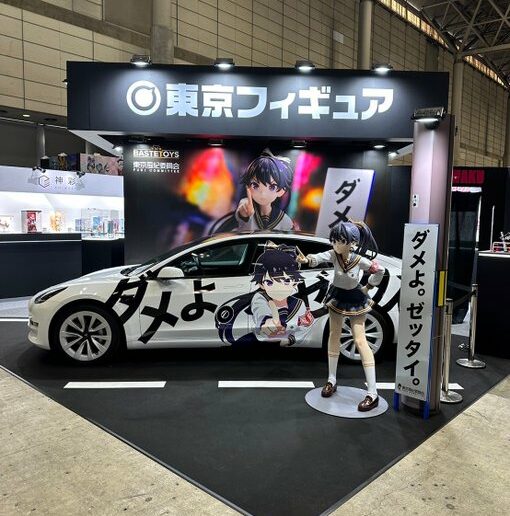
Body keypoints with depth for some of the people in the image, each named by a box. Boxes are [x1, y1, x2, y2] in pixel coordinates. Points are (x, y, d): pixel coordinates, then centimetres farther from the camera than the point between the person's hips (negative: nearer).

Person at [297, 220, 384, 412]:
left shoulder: (360, 260, -26)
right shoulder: (333, 254, -21)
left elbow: (379, 271, -8)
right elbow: (319, 257, -44)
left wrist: (368, 288, -3)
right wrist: (307, 259, -65)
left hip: (355, 299, -4)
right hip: (337, 297, 4)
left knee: (360, 341, -7)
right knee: (334, 335, 11)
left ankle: (372, 393, -2)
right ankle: (331, 380, 27)